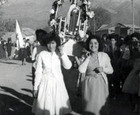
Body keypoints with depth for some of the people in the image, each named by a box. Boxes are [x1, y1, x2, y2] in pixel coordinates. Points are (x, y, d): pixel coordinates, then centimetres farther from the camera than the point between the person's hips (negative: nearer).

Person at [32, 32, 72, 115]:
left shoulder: (60, 54, -2)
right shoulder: (42, 54, -5)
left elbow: (68, 66, -13)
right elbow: (38, 72, 0)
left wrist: (62, 53, -17)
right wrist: (36, 87, 2)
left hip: (58, 83, 1)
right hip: (45, 83, -1)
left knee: (58, 108, 6)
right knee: (45, 108, 4)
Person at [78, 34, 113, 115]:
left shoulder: (104, 55, 0)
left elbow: (111, 70, 6)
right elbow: (81, 70, -14)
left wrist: (103, 69, -13)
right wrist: (88, 58, -10)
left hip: (100, 83, -1)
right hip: (89, 83, 1)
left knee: (97, 106, 3)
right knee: (88, 106, 9)